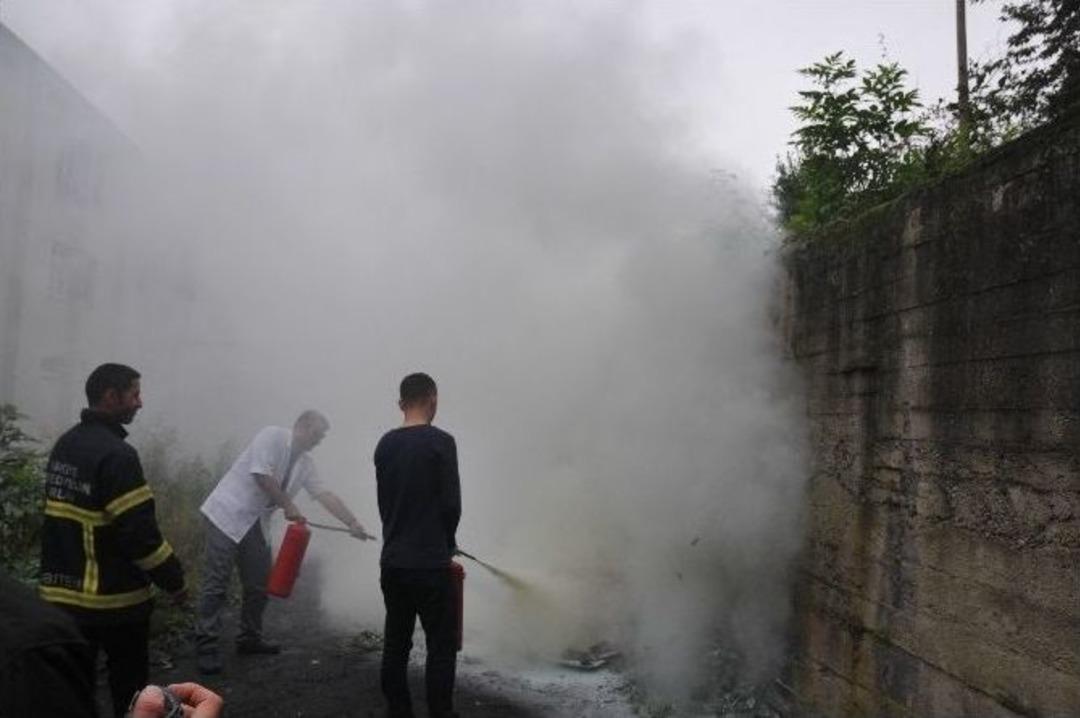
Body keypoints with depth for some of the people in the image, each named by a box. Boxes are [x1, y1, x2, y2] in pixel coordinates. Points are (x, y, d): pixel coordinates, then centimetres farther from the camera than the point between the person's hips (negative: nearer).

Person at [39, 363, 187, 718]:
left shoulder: (64, 444, 9)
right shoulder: (115, 454, -19)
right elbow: (139, 531, -21)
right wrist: (174, 579, -10)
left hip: (62, 592, 8)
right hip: (113, 597, -8)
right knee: (128, 686, 8)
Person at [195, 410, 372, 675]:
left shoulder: (305, 463, 10)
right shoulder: (272, 436, -11)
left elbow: (325, 494, 6)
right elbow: (261, 474, -20)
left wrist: (353, 523, -1)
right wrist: (288, 506, -14)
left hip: (254, 523, 8)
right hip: (227, 513, -8)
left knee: (259, 583, 11)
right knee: (216, 583, -7)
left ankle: (250, 638, 24)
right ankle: (206, 646, -2)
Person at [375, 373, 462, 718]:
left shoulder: (384, 444, 8)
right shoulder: (440, 442, -11)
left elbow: (384, 502, 12)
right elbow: (451, 504, -11)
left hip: (392, 561, 6)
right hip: (430, 563, -6)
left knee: (395, 643, 11)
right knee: (442, 645, 2)